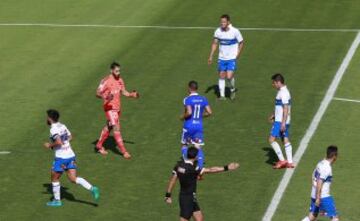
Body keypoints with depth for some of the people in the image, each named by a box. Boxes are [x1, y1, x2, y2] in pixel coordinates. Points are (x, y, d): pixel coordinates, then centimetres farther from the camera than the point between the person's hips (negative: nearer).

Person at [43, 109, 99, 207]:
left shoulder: (53, 129, -15)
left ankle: (57, 200, 18)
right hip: (71, 155, 7)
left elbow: (58, 142, -25)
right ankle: (92, 189, -11)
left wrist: (50, 145, -9)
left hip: (61, 157, -7)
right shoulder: (62, 126, 10)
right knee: (73, 178, 6)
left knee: (55, 178, 11)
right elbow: (70, 137, 22)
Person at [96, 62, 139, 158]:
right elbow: (98, 93, -16)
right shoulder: (106, 81, -15)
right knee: (116, 128, -11)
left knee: (108, 127, 18)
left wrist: (132, 95, -3)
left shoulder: (120, 80, 7)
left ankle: (99, 145, 34)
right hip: (110, 108, -8)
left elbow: (123, 92, 16)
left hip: (117, 108, 8)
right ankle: (123, 151, -11)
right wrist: (106, 97, -36)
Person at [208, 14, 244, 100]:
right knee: (221, 76, 6)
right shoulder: (218, 31, -5)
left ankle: (232, 89, 17)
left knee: (229, 76, -13)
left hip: (231, 58, -4)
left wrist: (237, 54, -5)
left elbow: (241, 43, -1)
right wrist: (211, 56, 4)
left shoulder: (235, 31, -14)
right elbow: (214, 43, 7)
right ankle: (222, 95, 16)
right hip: (221, 58, 4)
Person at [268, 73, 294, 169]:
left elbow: (286, 109, -22)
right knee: (285, 140, 9)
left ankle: (282, 160, -8)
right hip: (282, 121, 10)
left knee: (271, 139, -9)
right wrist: (274, 115, 32)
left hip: (280, 121, -10)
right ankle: (290, 162, 10)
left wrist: (283, 123, -24)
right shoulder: (283, 91, 14)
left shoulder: (283, 93, -18)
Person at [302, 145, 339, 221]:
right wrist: (318, 198, -22)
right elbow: (319, 183, -23)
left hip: (314, 195, 9)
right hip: (323, 197, -9)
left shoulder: (321, 163, 8)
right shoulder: (327, 168, -19)